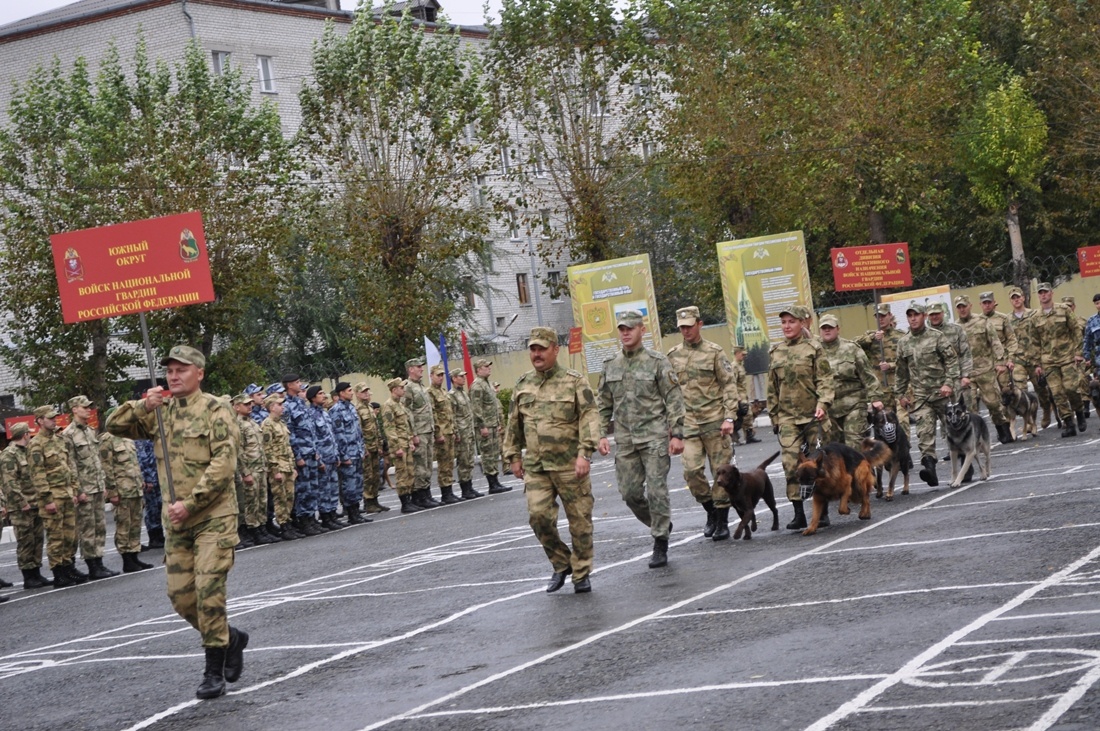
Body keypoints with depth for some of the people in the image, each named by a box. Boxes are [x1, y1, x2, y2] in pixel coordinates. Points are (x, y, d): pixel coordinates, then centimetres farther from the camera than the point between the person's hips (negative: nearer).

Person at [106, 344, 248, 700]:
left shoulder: (214, 409, -7)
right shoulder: (161, 412, 13)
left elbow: (223, 464, -15)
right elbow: (115, 426, 13)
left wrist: (190, 503, -19)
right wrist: (143, 406, -6)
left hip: (213, 515, -6)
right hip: (177, 520, 7)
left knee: (208, 589, -10)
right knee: (180, 595, 6)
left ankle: (214, 672, -2)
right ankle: (230, 637, 29)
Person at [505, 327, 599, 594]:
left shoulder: (574, 382, -2)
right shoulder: (522, 385, 12)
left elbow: (589, 419, -9)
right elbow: (514, 424, 19)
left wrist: (584, 453, -18)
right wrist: (514, 456, 16)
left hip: (570, 464, -3)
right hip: (535, 466, 3)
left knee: (579, 520, 2)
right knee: (538, 516, -7)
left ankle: (581, 574, 15)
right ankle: (561, 564, 14)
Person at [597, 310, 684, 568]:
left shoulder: (657, 362, -3)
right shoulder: (610, 365, 10)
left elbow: (674, 400, -5)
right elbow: (604, 404, 15)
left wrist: (677, 434, -10)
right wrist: (602, 434, 7)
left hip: (654, 437, -5)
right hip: (625, 440, 5)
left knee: (656, 490, -6)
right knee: (629, 492, 4)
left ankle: (660, 545, 2)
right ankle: (661, 524, 28)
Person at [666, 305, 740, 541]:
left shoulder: (714, 352, 0)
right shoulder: (673, 355, 9)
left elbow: (729, 385, -2)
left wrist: (729, 417, -11)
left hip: (715, 420, -2)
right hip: (688, 422, 3)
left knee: (721, 470, 1)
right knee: (691, 471, -7)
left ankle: (722, 522, 10)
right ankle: (711, 512, 15)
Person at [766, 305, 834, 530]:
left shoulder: (814, 349, 1)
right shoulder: (775, 353, 12)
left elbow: (824, 379, -4)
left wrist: (823, 404, -19)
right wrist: (773, 416, 15)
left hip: (813, 415, -2)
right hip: (787, 417, 2)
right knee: (790, 463, -9)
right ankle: (799, 514, -6)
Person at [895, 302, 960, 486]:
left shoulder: (937, 337, -1)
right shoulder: (903, 343, 11)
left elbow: (952, 360, -4)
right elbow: (901, 371, 19)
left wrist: (949, 383, -14)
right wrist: (900, 393, 16)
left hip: (941, 392, -2)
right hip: (920, 396, 2)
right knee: (925, 430, -13)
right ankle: (928, 464, -22)